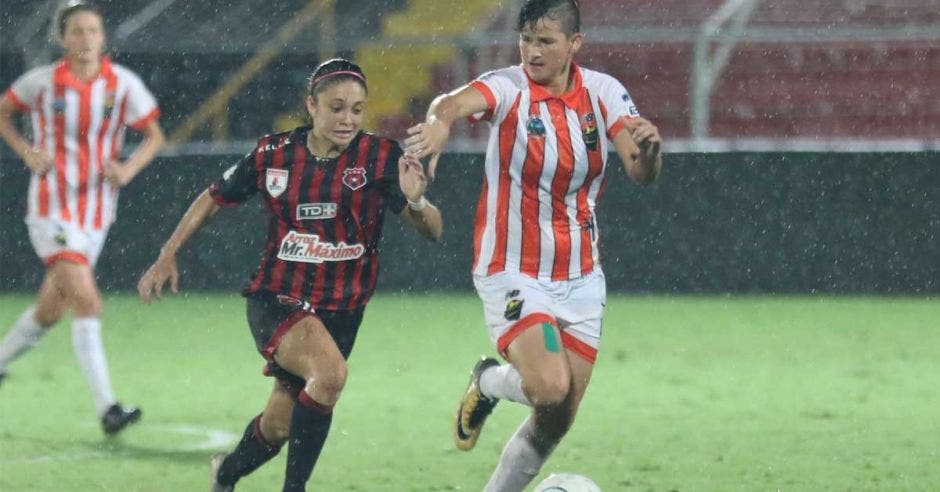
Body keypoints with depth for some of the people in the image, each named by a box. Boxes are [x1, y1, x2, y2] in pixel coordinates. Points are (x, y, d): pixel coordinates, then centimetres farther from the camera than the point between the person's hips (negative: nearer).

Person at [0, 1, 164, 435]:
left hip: (96, 211, 4)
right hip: (51, 207, -4)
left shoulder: (123, 84, -3)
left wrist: (129, 168, -13)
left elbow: (154, 136, 5)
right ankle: (107, 408, -22)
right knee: (86, 301, -19)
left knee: (50, 310, 14)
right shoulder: (43, 82, -7)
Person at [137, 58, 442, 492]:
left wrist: (415, 201, -37)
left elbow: (431, 231, -15)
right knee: (330, 372, -32)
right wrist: (167, 257, 9)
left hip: (340, 309, 2)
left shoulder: (380, 158, -8)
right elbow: (213, 198, 12)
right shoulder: (273, 155, -4)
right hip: (275, 299, -2)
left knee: (278, 428, 10)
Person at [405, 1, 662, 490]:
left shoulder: (602, 93, -2)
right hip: (514, 273, -4)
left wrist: (647, 147, -35)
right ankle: (488, 382, 10)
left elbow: (641, 173, -12)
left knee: (555, 424, 3)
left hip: (580, 279, 4)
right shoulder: (508, 87, -13)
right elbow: (458, 102, -36)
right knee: (550, 388, -24)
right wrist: (441, 119, -59)